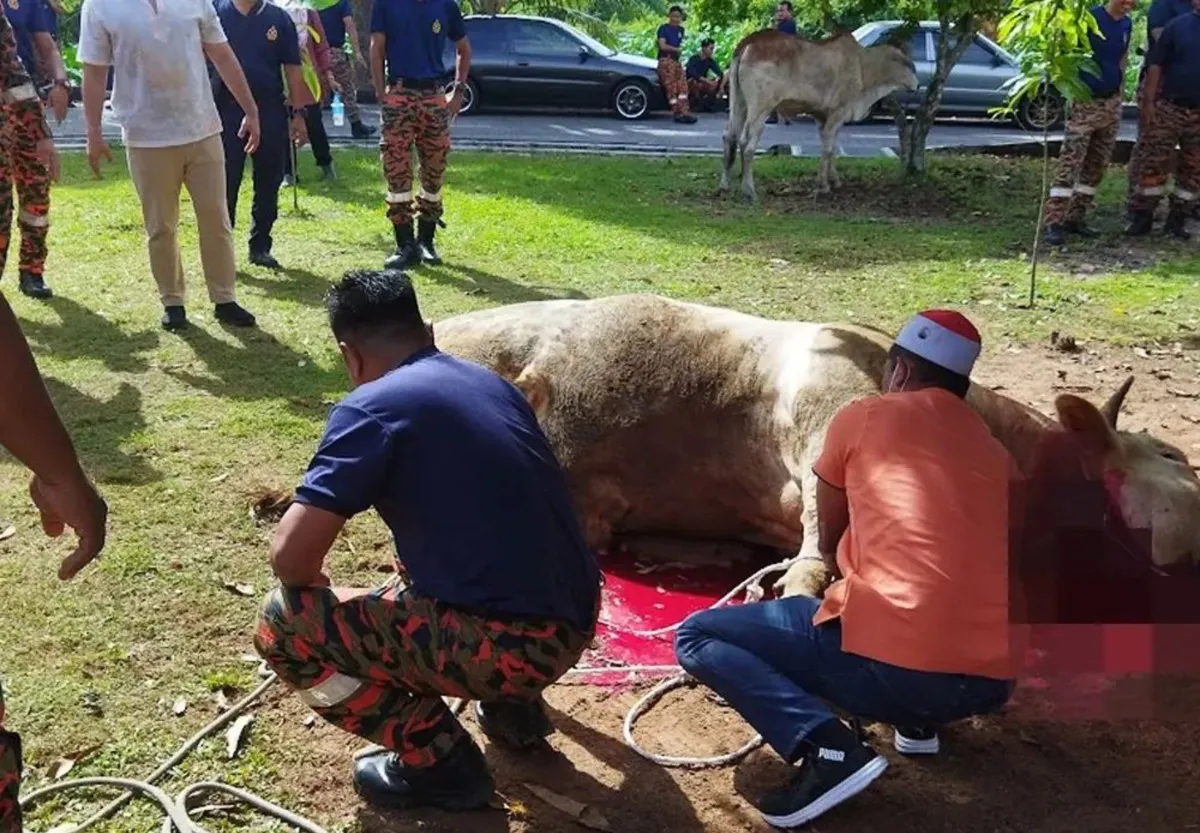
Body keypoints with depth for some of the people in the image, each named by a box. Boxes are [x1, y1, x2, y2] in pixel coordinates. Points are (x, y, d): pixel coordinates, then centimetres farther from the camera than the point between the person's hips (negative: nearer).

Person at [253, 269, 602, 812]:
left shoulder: (371, 406, -8)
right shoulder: (492, 382, 15)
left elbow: (291, 555, -14)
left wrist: (318, 586, 11)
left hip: (507, 645, -8)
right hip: (574, 627, 8)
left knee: (283, 625, 4)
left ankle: (441, 761, 4)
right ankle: (514, 709, 25)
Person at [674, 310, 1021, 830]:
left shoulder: (863, 418, 7)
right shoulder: (996, 452, 19)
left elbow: (829, 543, 18)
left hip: (891, 662, -7)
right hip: (993, 683, 7)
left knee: (697, 637, 9)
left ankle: (828, 748, -9)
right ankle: (919, 722, 20)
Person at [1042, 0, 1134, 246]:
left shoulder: (1127, 24, 10)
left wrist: (1120, 97, 16)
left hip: (1111, 104, 7)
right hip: (1086, 101, -7)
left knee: (1097, 166, 8)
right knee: (1070, 164, -12)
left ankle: (1075, 218, 15)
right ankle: (1053, 222, -13)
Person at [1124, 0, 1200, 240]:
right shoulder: (1177, 26, 0)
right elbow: (1156, 66, -1)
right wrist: (1148, 101, -7)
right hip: (1169, 107, -3)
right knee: (1155, 164, -2)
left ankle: (1177, 220, 16)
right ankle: (1141, 217, 6)